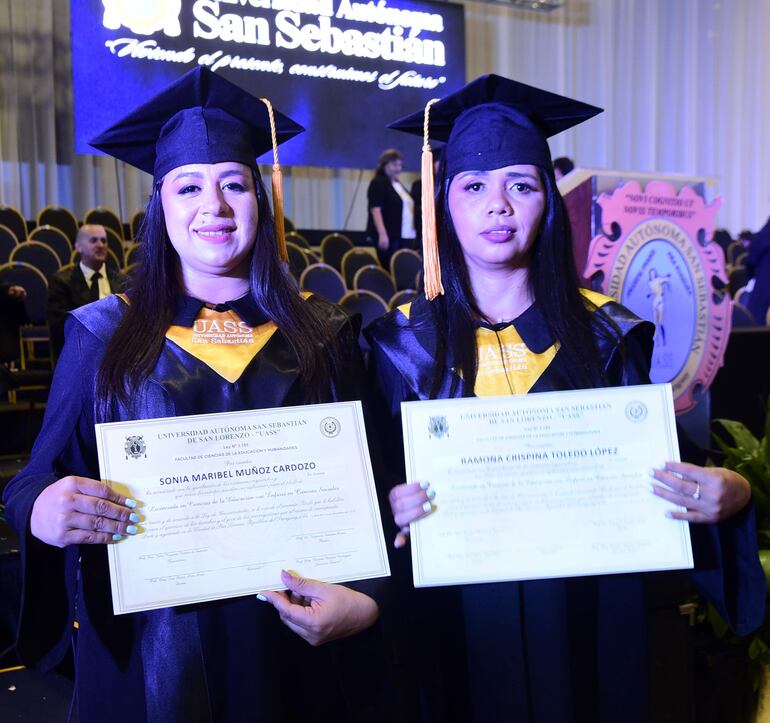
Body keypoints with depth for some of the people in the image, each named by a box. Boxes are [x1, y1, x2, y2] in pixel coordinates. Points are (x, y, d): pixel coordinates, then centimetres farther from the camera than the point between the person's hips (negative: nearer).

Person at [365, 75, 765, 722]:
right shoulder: (406, 341, -5)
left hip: (586, 617, 1)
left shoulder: (606, 334, -5)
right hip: (457, 625, 0)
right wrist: (392, 506, -21)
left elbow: (651, 475, 0)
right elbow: (380, 483, 0)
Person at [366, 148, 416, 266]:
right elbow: (375, 210, -13)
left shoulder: (399, 185, 20)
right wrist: (382, 234, -23)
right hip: (388, 236, -8)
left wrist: (412, 232, 19)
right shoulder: (378, 183, -3)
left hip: (404, 236, 8)